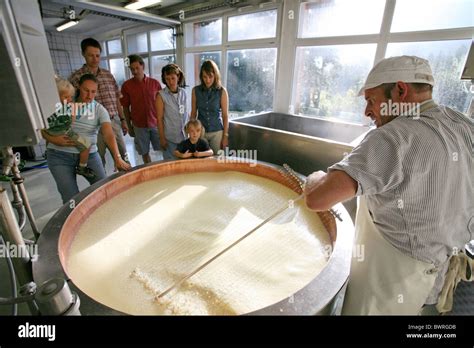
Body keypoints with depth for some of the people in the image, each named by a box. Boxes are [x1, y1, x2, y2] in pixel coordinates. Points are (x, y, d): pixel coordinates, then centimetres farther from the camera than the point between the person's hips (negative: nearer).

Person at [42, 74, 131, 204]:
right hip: (60, 155, 0)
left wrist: (117, 158, -30)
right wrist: (52, 139, -19)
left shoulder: (99, 109, -3)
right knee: (72, 198, -6)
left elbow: (109, 135, -17)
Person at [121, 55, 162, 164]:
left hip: (156, 123, 0)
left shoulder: (155, 83, 1)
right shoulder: (126, 85, 0)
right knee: (144, 152, 8)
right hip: (139, 125, 0)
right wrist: (129, 126, 4)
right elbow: (125, 108, 4)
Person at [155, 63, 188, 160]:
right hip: (170, 137, -4)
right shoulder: (161, 95, -8)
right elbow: (159, 118, -6)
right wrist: (162, 138, -6)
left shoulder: (183, 92, 4)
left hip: (184, 136, 4)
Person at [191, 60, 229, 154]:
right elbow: (193, 113, 6)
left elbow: (225, 115, -3)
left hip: (217, 132, -1)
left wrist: (225, 136, -4)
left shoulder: (222, 91, -6)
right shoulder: (196, 90, -1)